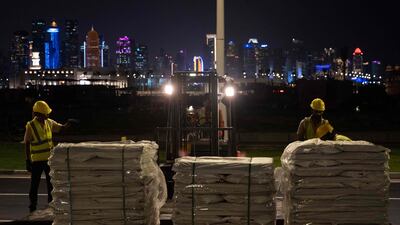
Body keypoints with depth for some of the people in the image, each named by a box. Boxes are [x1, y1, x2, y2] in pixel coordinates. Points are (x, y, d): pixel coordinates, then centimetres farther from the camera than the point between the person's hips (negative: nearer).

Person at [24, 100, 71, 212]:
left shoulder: (49, 123, 1)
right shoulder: (31, 126, -13)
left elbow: (61, 128, 12)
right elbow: (27, 144, -10)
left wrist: (68, 123, -11)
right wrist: (28, 161, -12)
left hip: (49, 158, 5)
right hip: (37, 160, -5)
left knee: (51, 183, 11)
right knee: (34, 184, 3)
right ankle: (32, 206, 14)